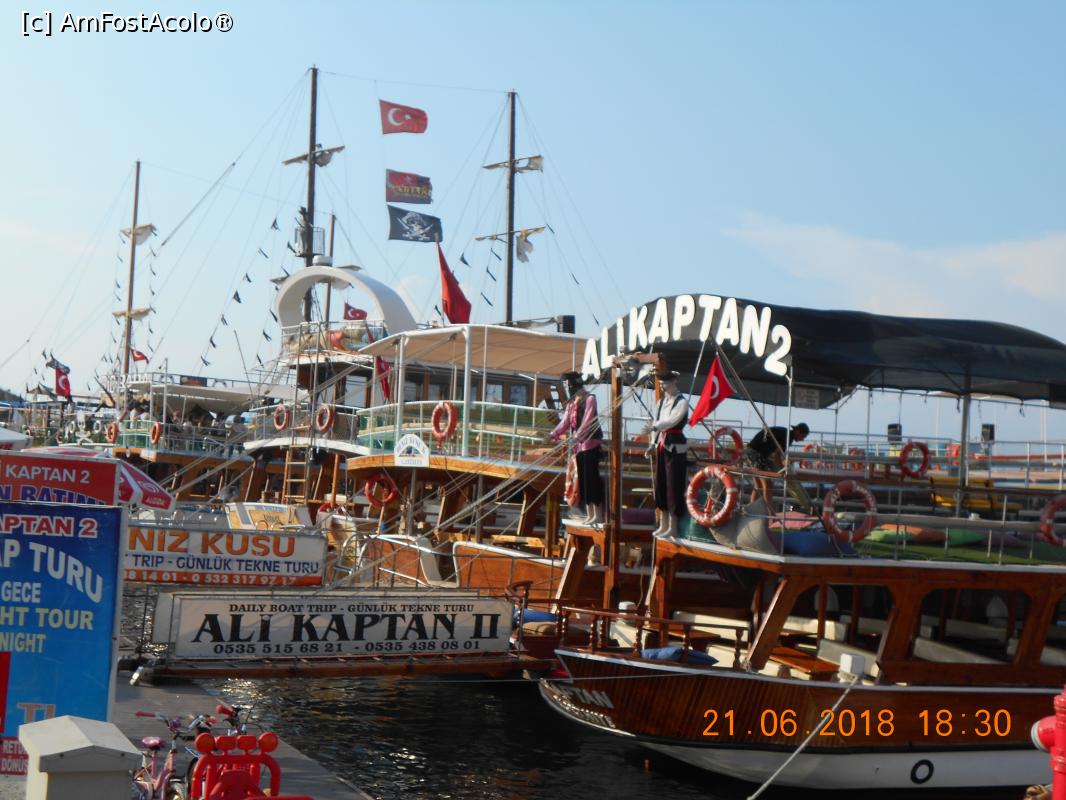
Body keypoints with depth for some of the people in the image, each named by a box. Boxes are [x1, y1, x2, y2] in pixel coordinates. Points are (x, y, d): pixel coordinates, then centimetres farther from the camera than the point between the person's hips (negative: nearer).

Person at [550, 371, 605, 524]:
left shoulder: (589, 399, -7)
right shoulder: (571, 403, 16)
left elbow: (587, 420, -19)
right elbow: (565, 422, 11)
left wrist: (578, 436, -31)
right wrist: (554, 434, -4)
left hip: (590, 444, -8)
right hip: (579, 446, 8)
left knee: (591, 478, -10)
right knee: (583, 480, 8)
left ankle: (598, 516, -8)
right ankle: (589, 515, 13)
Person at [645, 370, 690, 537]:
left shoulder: (681, 402, -11)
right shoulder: (661, 402, 13)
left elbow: (672, 421, -25)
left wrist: (656, 425, -15)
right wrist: (652, 445, 8)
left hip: (676, 447, -8)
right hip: (662, 447, 8)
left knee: (674, 486, -4)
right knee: (661, 486, 12)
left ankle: (673, 527, 2)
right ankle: (663, 525, 21)